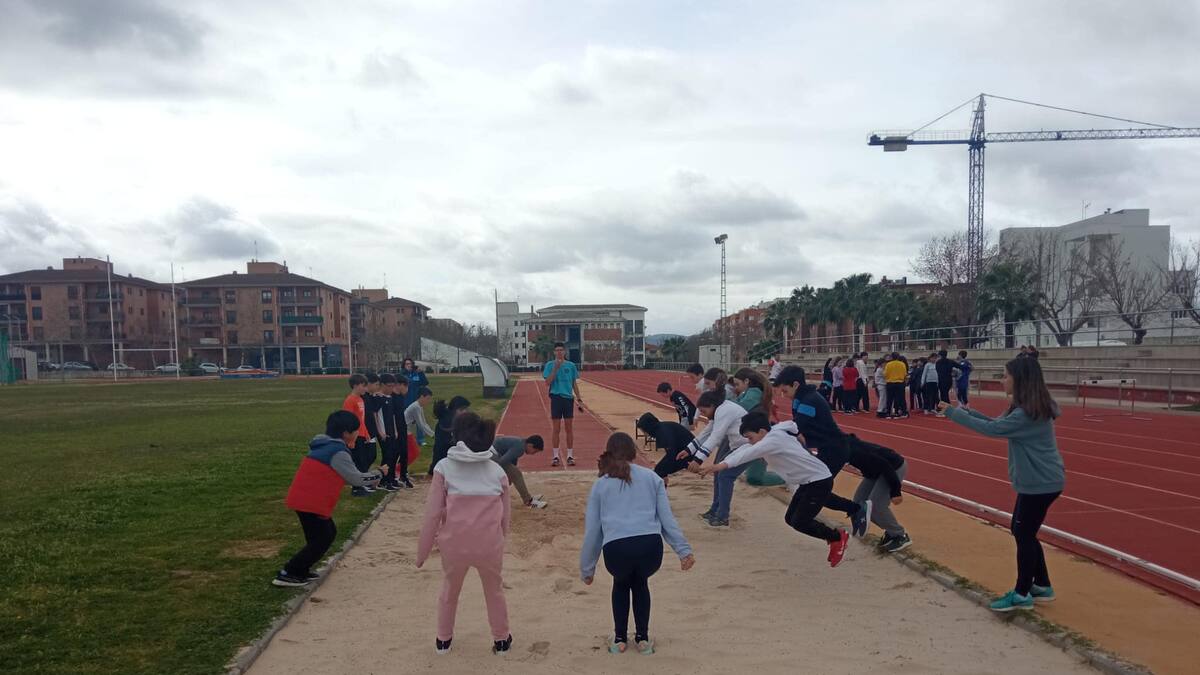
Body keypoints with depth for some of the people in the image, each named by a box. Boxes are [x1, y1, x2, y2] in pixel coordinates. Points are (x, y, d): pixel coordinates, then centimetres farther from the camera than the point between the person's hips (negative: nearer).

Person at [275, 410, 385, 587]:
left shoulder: (323, 446, 15)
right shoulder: (338, 453, -15)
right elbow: (356, 478, -9)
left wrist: (369, 478, 19)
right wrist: (378, 475, 6)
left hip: (301, 499, 10)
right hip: (312, 503, -10)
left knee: (328, 532, 20)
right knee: (320, 540, 1)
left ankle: (301, 570, 25)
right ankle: (286, 575, 2)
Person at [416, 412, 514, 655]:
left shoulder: (444, 467, -4)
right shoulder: (496, 470, 3)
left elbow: (432, 514, -5)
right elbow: (506, 515, 7)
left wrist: (422, 550, 4)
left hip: (454, 544, 0)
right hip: (490, 545, 1)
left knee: (450, 591, 27)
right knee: (495, 591, 26)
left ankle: (443, 639, 41)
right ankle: (501, 640, 37)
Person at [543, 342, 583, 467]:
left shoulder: (571, 365, 6)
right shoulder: (550, 365, 0)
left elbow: (574, 384, 12)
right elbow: (547, 383, -9)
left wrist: (579, 399, 7)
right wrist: (555, 368, -17)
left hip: (569, 398, 2)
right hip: (556, 398, -2)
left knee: (569, 428, 4)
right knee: (556, 429, 2)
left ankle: (570, 456, 11)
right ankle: (555, 456, 9)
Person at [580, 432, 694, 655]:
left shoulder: (600, 485, 21)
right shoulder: (651, 477, 21)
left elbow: (591, 530, 22)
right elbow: (667, 517, 13)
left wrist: (587, 569, 29)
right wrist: (683, 550, 12)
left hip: (616, 549, 0)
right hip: (650, 546, 0)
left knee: (621, 584, 34)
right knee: (640, 583, 34)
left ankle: (620, 639, 34)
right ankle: (643, 638, 34)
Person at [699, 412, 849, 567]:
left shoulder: (775, 439, -26)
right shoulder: (770, 437, 4)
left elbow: (751, 453, -41)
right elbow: (744, 449, -1)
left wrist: (723, 465, -53)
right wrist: (719, 464, -10)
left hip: (820, 481, -10)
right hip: (806, 482, 10)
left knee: (799, 522, -11)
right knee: (790, 519, 10)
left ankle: (838, 537, 10)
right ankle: (833, 539, 22)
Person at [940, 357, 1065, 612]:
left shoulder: (1028, 414, -24)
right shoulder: (1026, 409, 8)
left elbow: (991, 429, -25)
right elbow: (997, 424, 11)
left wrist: (952, 412, -20)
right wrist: (966, 410, 0)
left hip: (1041, 483, -10)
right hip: (1036, 481, 10)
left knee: (1024, 535, 0)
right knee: (1022, 532, 17)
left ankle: (1022, 594, 13)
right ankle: (1042, 586, 29)